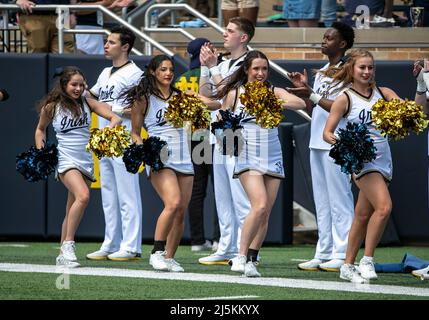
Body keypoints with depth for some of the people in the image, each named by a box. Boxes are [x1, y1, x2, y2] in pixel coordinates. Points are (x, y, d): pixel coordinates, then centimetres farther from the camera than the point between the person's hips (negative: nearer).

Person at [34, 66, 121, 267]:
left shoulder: (87, 104, 6)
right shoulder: (51, 107, 0)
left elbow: (115, 118, 1)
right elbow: (40, 129, 17)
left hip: (86, 162, 4)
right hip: (65, 160, -4)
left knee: (72, 210, 7)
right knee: (83, 196, -28)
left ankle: (63, 254, 16)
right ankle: (68, 244, -22)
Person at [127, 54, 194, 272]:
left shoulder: (180, 96, 15)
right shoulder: (143, 99, 4)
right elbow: (135, 132, 8)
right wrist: (141, 146, -11)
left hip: (183, 159, 5)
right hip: (159, 159, -5)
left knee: (181, 212, 1)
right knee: (173, 203, -24)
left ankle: (169, 258, 11)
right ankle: (157, 252, -16)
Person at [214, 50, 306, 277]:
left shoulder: (274, 92, 6)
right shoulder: (234, 93, 3)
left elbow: (300, 103, -11)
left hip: (272, 158, 3)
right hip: (248, 157, -3)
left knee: (265, 215, 3)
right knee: (260, 206, -21)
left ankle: (251, 261, 12)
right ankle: (241, 257, -14)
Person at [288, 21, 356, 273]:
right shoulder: (321, 73, 17)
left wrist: (312, 95, -20)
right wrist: (305, 90, 9)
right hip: (317, 142, 9)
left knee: (339, 199, -8)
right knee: (322, 202, 11)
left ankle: (342, 255, -7)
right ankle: (324, 254, 15)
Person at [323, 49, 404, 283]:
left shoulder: (383, 93, 10)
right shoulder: (345, 99, -2)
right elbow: (327, 132, -3)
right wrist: (334, 139, -23)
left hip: (383, 159, 5)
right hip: (361, 160, -5)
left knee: (363, 215, 10)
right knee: (384, 207, -22)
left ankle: (348, 266, 20)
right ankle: (367, 261, -13)